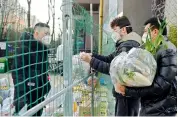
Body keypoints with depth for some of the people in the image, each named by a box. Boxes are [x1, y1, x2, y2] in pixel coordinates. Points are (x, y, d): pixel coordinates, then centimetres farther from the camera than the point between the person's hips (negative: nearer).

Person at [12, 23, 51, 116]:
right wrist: (20, 94, -30)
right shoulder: (24, 49, -17)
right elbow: (17, 73, -23)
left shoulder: (42, 48, 9)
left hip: (39, 92, 8)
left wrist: (47, 85, 16)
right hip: (28, 92, -8)